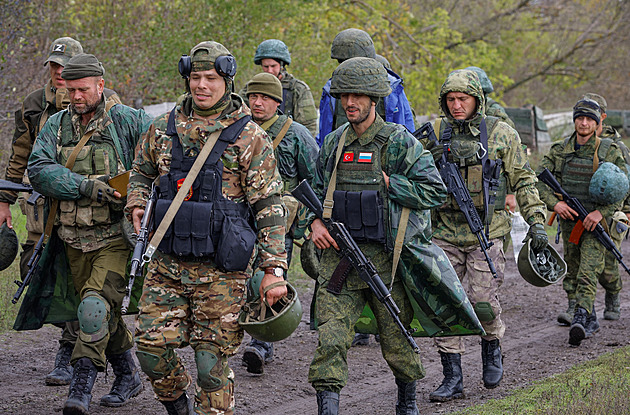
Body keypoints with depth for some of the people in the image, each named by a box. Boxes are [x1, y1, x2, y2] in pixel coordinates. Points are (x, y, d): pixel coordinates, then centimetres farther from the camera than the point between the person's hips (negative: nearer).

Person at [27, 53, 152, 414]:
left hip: (116, 238, -5)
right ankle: (128, 377, 35)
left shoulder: (128, 121, -6)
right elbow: (39, 170, -9)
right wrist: (88, 187, -21)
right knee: (105, 315, 16)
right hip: (75, 239, 5)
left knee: (96, 306, -21)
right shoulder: (57, 125, 5)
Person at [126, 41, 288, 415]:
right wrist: (137, 207, 4)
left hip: (221, 269, -4)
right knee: (151, 344, 2)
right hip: (168, 261, 4)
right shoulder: (164, 128, 7)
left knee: (213, 359, -1)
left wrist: (274, 270, -11)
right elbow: (141, 173, 25)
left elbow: (271, 206, -5)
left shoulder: (249, 137, -4)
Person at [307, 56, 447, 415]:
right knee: (331, 338, -10)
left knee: (396, 339, 8)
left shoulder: (400, 142, -4)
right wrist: (315, 221, 4)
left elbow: (435, 191, -9)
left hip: (386, 259, -3)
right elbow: (318, 190, 23)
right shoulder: (334, 143, 11)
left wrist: (386, 183, -13)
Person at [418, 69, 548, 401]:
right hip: (445, 233, 2)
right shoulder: (434, 133, 6)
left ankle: (492, 347, 25)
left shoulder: (501, 134, 1)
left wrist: (536, 220, -1)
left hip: (486, 233, -2)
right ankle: (452, 378, 4)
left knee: (483, 303, -8)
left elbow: (523, 180, 6)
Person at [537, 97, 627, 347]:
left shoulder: (609, 151, -5)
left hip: (597, 221, -5)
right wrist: (554, 203, -14)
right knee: (572, 273, 12)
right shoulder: (560, 150, 4)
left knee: (588, 273, -18)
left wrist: (601, 212, -18)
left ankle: (579, 320, -28)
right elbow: (538, 180, 4)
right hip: (569, 218, 5)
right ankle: (590, 320, 25)